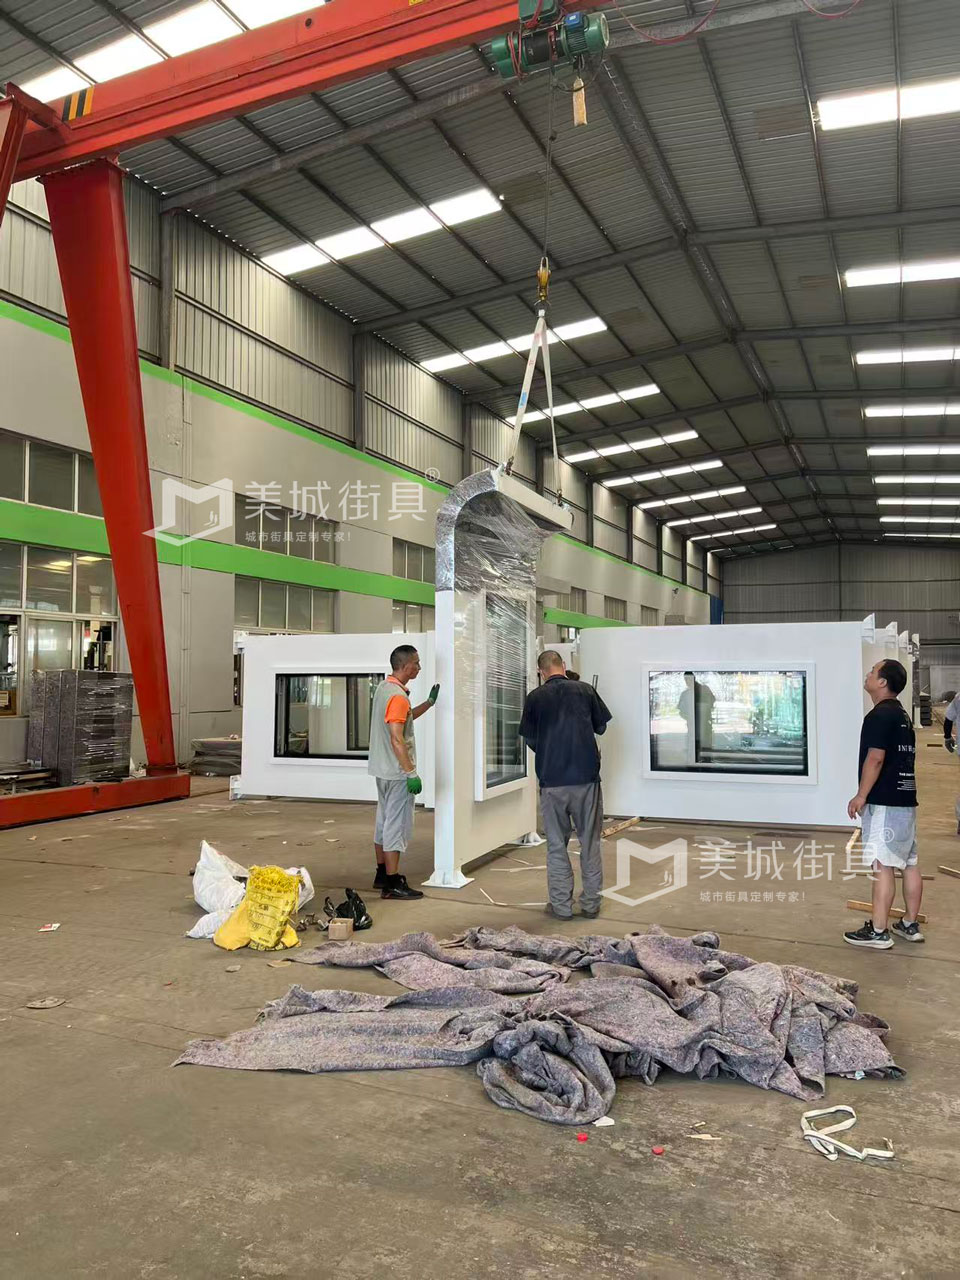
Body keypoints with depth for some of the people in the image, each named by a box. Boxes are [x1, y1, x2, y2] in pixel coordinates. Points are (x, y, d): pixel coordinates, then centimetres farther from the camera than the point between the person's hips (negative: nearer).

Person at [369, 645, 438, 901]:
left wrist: (429, 702, 22)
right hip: (397, 772, -10)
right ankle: (392, 883, 0)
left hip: (382, 769, 10)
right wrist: (412, 774, -23)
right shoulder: (397, 696, -20)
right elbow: (397, 739, -25)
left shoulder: (383, 687, 10)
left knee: (384, 821, 17)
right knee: (397, 825, -4)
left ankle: (382, 874, 28)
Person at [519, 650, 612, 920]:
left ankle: (561, 905, 14)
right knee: (590, 842, 12)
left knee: (556, 844, 10)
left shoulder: (535, 697, 0)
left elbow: (529, 739, 6)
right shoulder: (585, 690, 1)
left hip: (551, 780, -1)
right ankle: (591, 904, 18)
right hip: (586, 777, 1)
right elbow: (601, 727, 11)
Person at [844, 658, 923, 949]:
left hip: (884, 803, -10)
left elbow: (875, 758, -21)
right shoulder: (902, 715, 16)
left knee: (883, 866, -7)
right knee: (909, 864, 13)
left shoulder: (880, 715, -14)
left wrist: (861, 795, -16)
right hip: (906, 799, 10)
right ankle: (910, 925, 21)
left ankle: (878, 931, -4)